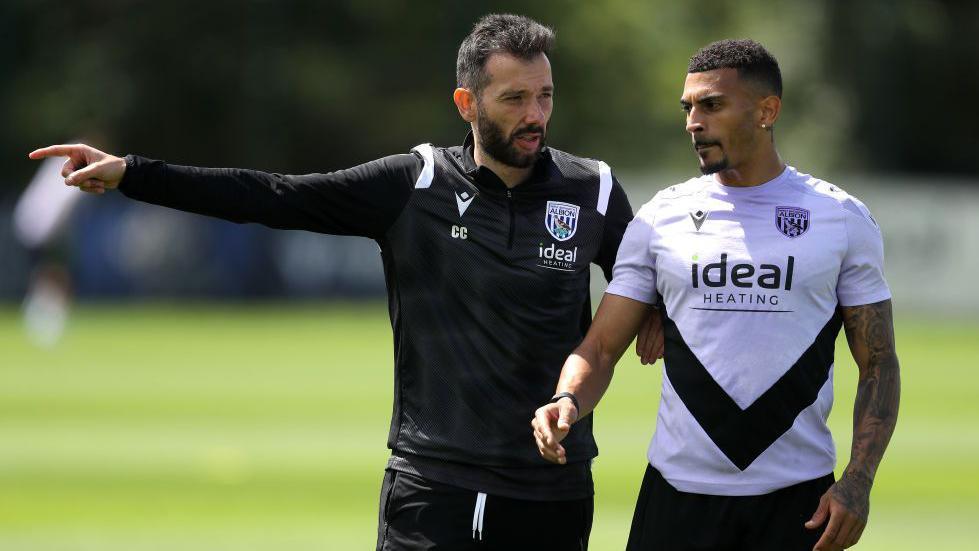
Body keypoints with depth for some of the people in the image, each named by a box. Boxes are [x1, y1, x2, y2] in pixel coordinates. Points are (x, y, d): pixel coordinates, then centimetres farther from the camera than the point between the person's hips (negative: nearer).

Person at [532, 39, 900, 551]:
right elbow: (600, 349, 5)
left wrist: (856, 484, -8)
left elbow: (878, 366, 5)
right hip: (679, 487, 1)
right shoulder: (661, 218, 6)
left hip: (796, 502, -1)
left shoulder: (843, 218, 3)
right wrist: (568, 403, -17)